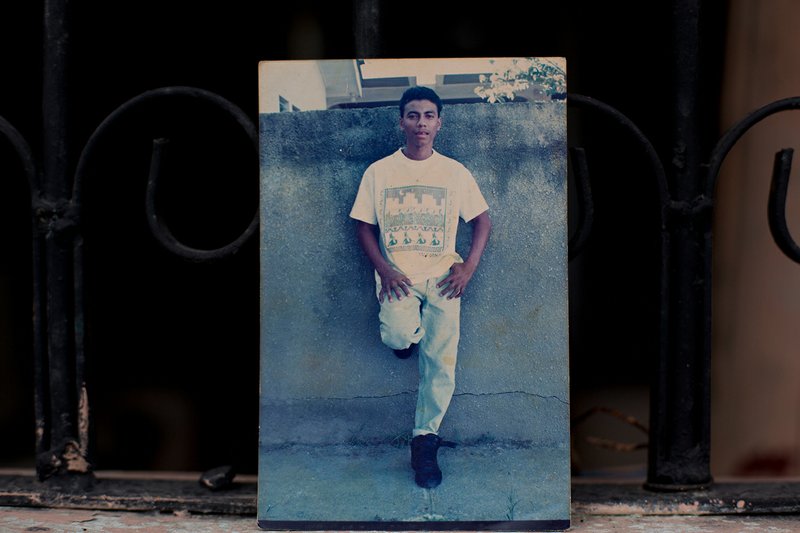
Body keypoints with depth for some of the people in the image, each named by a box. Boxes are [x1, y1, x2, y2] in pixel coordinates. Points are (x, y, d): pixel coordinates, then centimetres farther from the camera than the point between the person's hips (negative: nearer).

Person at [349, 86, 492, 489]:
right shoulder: (378, 172, 4)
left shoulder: (455, 172, 6)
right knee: (398, 336, -29)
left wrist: (469, 266, -5)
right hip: (398, 275, -1)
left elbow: (482, 221, 10)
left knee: (441, 361, -10)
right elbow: (363, 225, 6)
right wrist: (384, 270, -9)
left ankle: (424, 439, 5)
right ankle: (408, 331, 10)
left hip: (442, 275, 1)